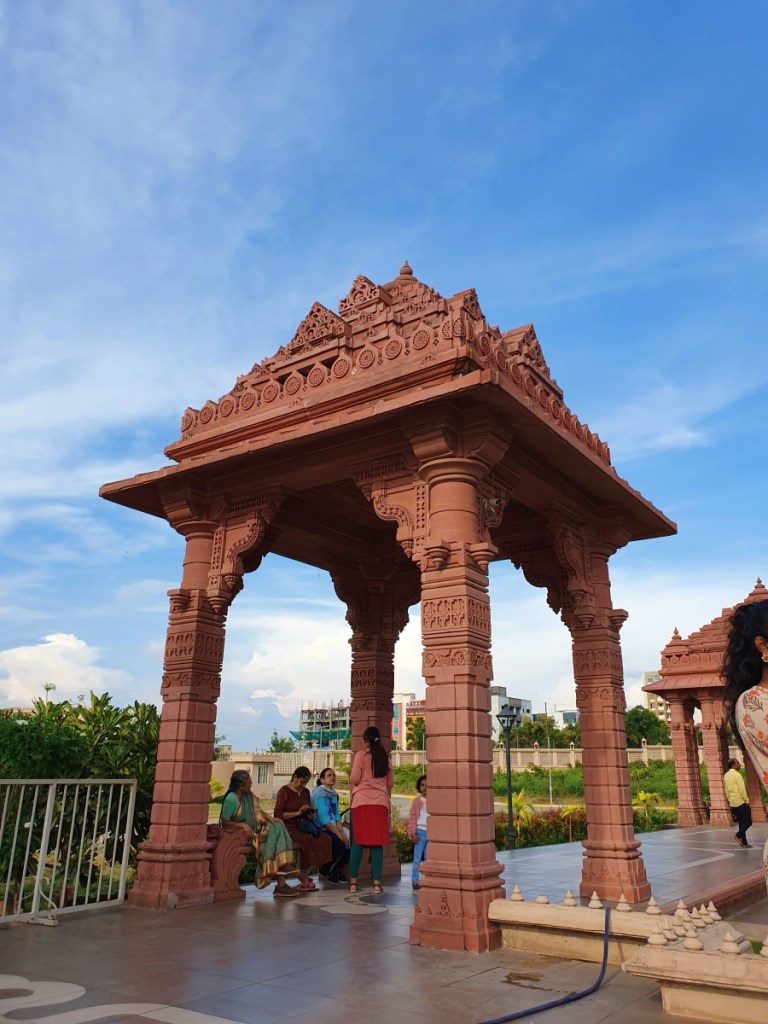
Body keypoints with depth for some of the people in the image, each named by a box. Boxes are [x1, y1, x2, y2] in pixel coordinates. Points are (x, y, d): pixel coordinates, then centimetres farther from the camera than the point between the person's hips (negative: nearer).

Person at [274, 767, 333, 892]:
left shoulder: (305, 792, 19)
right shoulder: (284, 791, -2)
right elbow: (278, 814, -11)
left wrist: (311, 816, 3)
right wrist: (297, 813, -17)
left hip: (303, 827, 7)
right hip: (288, 828, -7)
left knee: (324, 839, -20)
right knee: (306, 841, -35)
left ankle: (303, 876, -15)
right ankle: (304, 879, -19)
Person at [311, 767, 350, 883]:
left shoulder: (334, 794, 14)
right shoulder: (319, 793, -13)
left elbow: (337, 816, 7)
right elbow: (323, 819, -19)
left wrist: (342, 832, -8)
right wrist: (338, 834, -18)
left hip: (331, 829, 8)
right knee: (340, 845, -27)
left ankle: (335, 871, 13)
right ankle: (326, 871, 0)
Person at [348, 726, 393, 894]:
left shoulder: (361, 755, -3)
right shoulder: (385, 756, 8)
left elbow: (354, 779, -7)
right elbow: (390, 782, 13)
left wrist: (351, 778, 15)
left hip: (361, 802, -2)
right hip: (380, 802, 2)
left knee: (357, 842, 4)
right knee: (377, 842, 3)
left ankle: (353, 882, 5)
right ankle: (377, 883, 1)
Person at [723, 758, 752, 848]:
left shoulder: (726, 775, 11)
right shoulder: (737, 774, -14)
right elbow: (742, 789, -18)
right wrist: (747, 800, -9)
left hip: (733, 802, 8)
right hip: (741, 801, -8)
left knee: (741, 822, 11)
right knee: (748, 821, 0)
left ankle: (744, 843, 11)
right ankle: (738, 835, -12)